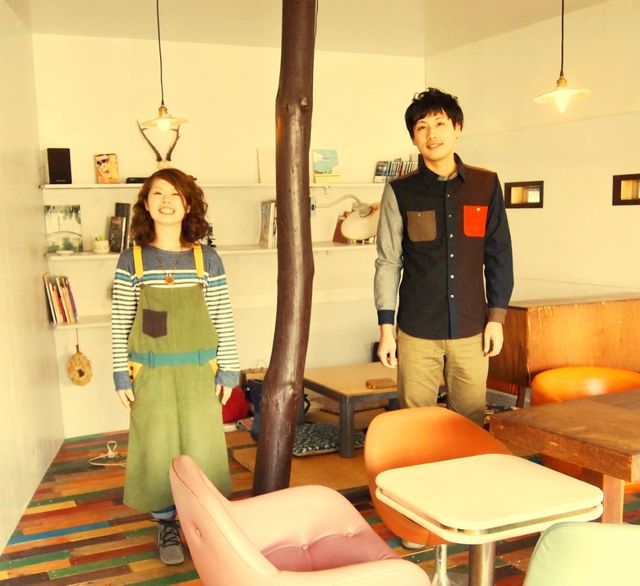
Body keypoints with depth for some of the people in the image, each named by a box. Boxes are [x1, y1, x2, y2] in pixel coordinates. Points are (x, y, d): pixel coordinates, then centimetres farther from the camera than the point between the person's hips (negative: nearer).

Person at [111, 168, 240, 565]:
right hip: (151, 373, 0)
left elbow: (223, 319, 1)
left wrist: (228, 370, 0)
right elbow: (120, 323, 1)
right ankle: (167, 525, 26)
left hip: (198, 371, 0)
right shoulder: (132, 260, -2)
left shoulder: (206, 258, -2)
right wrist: (121, 375, -1)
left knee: (202, 448, 6)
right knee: (157, 450, 8)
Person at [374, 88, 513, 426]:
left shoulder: (486, 186, 4)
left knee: (471, 423, 8)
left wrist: (496, 317, 3)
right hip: (417, 331, -1)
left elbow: (499, 256, 8)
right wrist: (386, 328, -2)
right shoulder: (400, 192, 0)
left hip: (471, 329, 1)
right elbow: (388, 263, 2)